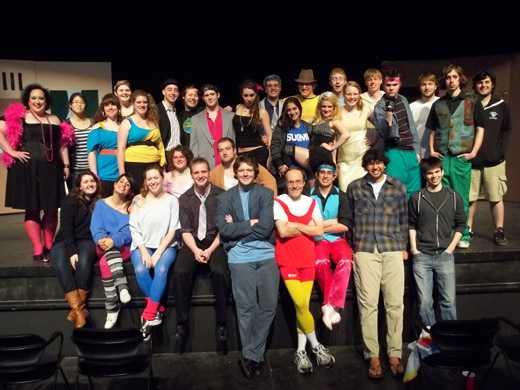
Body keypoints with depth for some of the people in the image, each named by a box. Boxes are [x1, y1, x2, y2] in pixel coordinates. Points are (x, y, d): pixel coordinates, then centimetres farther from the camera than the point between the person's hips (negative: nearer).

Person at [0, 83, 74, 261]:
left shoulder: (54, 120, 14)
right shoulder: (17, 116, 1)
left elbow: (62, 144, 16)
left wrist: (66, 165, 8)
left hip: (50, 169, 4)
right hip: (26, 169, -3)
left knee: (51, 209, 5)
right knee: (32, 209, 1)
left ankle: (48, 247, 17)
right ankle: (38, 249, 7)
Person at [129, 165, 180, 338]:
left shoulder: (171, 200, 2)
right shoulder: (138, 200, 6)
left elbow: (172, 230, -3)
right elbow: (134, 229, 1)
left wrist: (158, 253, -12)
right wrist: (144, 252, -12)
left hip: (165, 246, -1)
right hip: (142, 246, 1)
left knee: (161, 269, -30)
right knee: (141, 270, -28)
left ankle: (148, 316, -22)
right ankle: (157, 310, -11)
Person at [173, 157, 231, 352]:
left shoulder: (221, 195, 0)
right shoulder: (184, 198, 8)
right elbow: (185, 230, 2)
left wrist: (210, 250, -15)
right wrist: (195, 250, -15)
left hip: (215, 241, -2)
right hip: (193, 243, 2)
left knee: (220, 272, -31)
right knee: (180, 272, -26)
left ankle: (221, 323, -14)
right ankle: (182, 322, -11)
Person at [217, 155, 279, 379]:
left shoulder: (266, 194, 6)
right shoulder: (225, 198, 8)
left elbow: (266, 227, -6)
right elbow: (224, 230, -5)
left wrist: (237, 228, -4)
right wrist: (250, 224, -6)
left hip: (266, 255, 1)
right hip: (239, 258, -1)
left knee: (269, 305, 0)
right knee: (246, 307, 1)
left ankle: (250, 354, 15)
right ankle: (253, 355, 19)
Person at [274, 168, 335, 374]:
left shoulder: (312, 202, 8)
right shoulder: (278, 203, -6)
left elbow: (320, 231, 0)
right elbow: (283, 232, -17)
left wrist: (296, 225, -9)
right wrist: (308, 228, -5)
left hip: (308, 259, 4)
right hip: (287, 260, -3)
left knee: (303, 305, 1)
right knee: (300, 304, -12)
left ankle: (300, 351, 13)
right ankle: (316, 346, 7)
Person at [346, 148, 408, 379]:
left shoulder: (398, 186, 11)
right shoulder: (354, 187, 10)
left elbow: (404, 219, 13)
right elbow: (348, 219, 12)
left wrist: (403, 246, 9)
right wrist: (353, 246, 7)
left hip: (392, 250, 1)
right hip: (365, 251, -1)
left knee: (395, 303, 0)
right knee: (368, 303, -2)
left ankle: (394, 354, 10)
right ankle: (373, 355, 6)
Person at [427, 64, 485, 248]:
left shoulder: (472, 101, 4)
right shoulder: (438, 104, 12)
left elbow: (480, 129, 2)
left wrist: (473, 152, -6)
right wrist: (432, 150, 4)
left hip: (461, 157, -2)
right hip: (441, 157, 3)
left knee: (461, 198, 3)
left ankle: (463, 236, 12)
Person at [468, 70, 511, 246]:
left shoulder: (501, 106, 5)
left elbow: (506, 130, 6)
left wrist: (500, 151, -5)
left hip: (494, 161, 0)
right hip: (471, 161, 1)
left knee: (496, 198, 3)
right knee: (470, 197, 7)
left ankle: (499, 231, 10)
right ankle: (468, 229, 17)